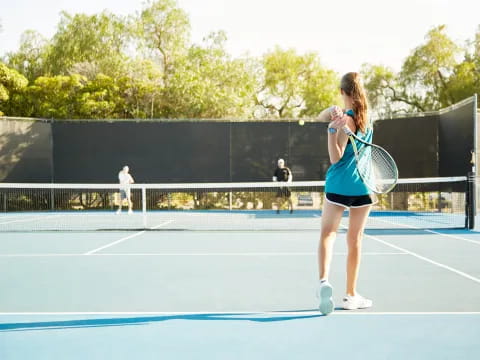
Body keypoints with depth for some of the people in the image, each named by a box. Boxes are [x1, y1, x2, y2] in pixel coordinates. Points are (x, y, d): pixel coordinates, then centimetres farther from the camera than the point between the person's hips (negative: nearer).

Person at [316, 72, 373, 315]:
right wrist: (334, 111, -10)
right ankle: (351, 295, 14)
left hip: (338, 185, -4)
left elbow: (335, 158, -11)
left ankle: (324, 280, -18)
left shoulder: (347, 119, -10)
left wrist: (333, 129, -20)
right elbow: (321, 116, 9)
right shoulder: (366, 117, 6)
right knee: (355, 239, 9)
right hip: (362, 186, 4)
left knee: (327, 234, 4)